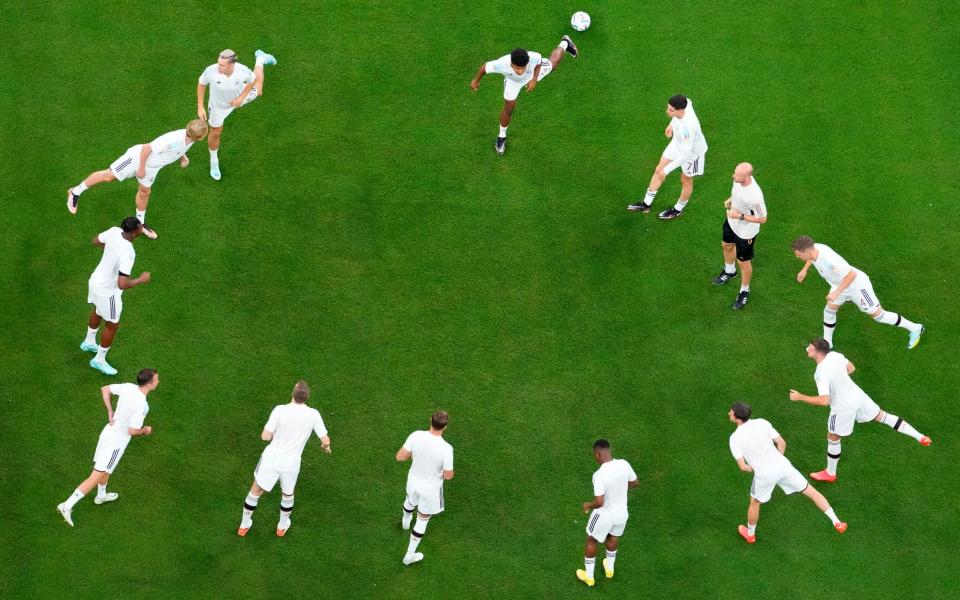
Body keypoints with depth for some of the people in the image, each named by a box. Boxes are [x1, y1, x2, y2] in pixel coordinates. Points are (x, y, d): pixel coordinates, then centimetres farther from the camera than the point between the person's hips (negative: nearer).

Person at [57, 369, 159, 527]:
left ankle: (101, 496, 56)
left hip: (109, 430, 9)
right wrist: (145, 431, -4)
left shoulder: (128, 387, -7)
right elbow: (133, 431, -25)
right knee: (95, 478, -3)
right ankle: (67, 506, -4)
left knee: (106, 468, 32)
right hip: (117, 442, -9)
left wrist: (110, 411, 7)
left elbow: (105, 389, 8)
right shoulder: (142, 405, -29)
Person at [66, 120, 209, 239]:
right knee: (109, 176, 4)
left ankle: (140, 223, 42)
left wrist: (182, 156, 1)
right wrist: (141, 168, -20)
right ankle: (76, 192, 20)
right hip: (138, 158, -7)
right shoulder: (172, 141, -41)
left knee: (144, 192, 21)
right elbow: (146, 148, -30)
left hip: (151, 166, 7)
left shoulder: (188, 136, -16)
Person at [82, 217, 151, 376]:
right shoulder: (126, 254, -39)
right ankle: (99, 360, 35)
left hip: (96, 280, 8)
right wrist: (141, 279, -23)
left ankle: (89, 342, 59)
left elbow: (96, 241, 3)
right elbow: (122, 284, -39)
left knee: (97, 312, 34)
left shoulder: (114, 231, -18)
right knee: (112, 325, 16)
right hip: (108, 291, -8)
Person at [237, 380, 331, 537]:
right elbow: (326, 440, -9)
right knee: (287, 494, 30)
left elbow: (265, 437, -16)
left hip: (271, 459, -1)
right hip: (291, 464, 1)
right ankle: (282, 526, 48)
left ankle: (244, 525, 38)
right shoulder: (313, 414, -15)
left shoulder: (280, 410, -20)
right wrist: (326, 446, 15)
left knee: (256, 491, 22)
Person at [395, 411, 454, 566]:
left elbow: (400, 457, -15)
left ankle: (406, 521, 71)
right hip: (431, 489, -3)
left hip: (413, 481, 4)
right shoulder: (446, 449, -33)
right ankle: (409, 555, 34)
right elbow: (448, 476, -21)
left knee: (410, 500, 38)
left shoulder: (416, 436, -25)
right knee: (423, 520, 19)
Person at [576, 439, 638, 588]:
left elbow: (599, 502, -32)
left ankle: (589, 576, 41)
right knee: (613, 537, 35)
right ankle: (609, 568, 57)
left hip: (604, 515, -5)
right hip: (621, 514, 5)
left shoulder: (599, 475, -33)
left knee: (591, 541, 24)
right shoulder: (624, 464, -16)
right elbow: (635, 483, 2)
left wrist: (588, 505, -11)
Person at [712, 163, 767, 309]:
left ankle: (744, 291, 41)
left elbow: (762, 219, -28)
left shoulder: (755, 197, -43)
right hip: (731, 222, 7)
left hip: (745, 232, -7)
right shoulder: (740, 179, -21)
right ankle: (729, 271, 64)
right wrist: (730, 200, -8)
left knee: (744, 262, 14)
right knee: (727, 246, 32)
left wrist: (740, 216, -30)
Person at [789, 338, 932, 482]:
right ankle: (919, 437, 22)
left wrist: (800, 397, -27)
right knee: (882, 416, 21)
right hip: (857, 395, 6)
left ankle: (830, 474, 34)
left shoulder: (822, 373, -33)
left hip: (843, 407, -6)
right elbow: (851, 368, 9)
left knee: (833, 438, 16)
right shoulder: (834, 355, -11)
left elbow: (824, 401, -35)